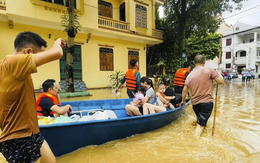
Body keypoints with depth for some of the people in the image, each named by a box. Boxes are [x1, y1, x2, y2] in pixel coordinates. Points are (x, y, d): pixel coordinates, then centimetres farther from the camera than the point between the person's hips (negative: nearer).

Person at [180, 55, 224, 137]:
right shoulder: (209, 70, -8)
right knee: (201, 125, -2)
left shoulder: (189, 75, 7)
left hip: (194, 103, 5)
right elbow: (221, 81, -5)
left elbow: (184, 90, 10)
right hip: (206, 102, -5)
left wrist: (183, 101, 25)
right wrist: (219, 73, 16)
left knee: (200, 122, 25)